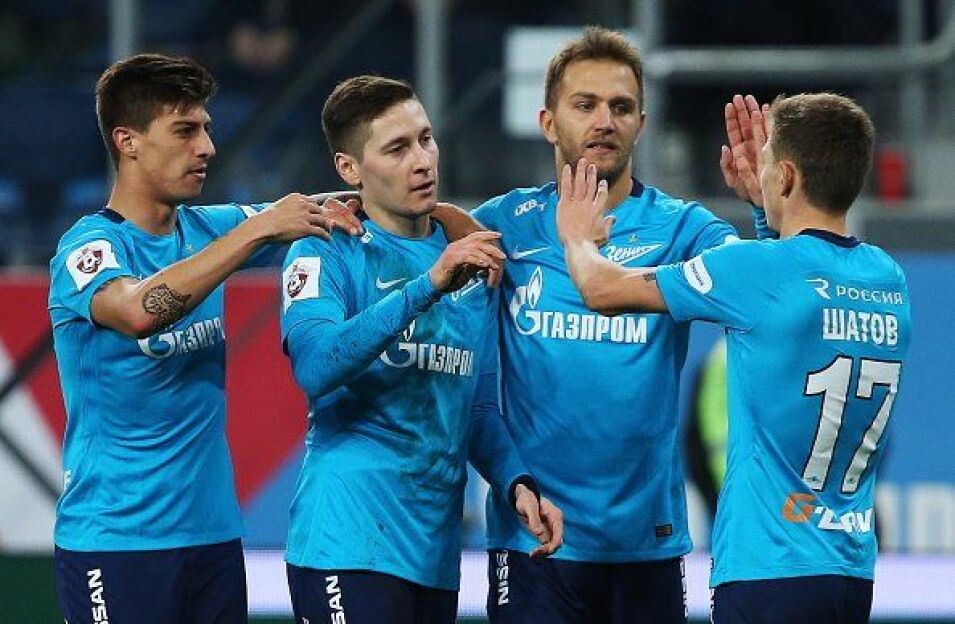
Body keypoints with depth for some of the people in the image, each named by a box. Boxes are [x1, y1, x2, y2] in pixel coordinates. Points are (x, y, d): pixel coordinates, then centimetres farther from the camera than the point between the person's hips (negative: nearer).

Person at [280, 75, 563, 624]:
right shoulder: (327, 254, -3)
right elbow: (315, 367, -21)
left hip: (438, 552, 6)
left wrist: (517, 484, 2)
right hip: (351, 543, -6)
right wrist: (429, 285, -26)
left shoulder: (473, 262, 16)